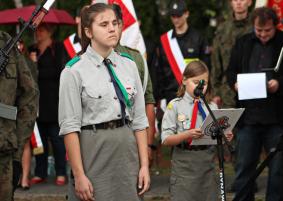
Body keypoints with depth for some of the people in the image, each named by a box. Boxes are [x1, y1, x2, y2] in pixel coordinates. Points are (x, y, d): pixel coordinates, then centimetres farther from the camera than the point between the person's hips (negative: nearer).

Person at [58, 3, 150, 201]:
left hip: (127, 149, 4)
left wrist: (144, 164, 1)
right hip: (93, 150, -4)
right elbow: (70, 127, -9)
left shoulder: (129, 65, 8)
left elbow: (139, 120, 8)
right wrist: (79, 175, -13)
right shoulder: (74, 71, -6)